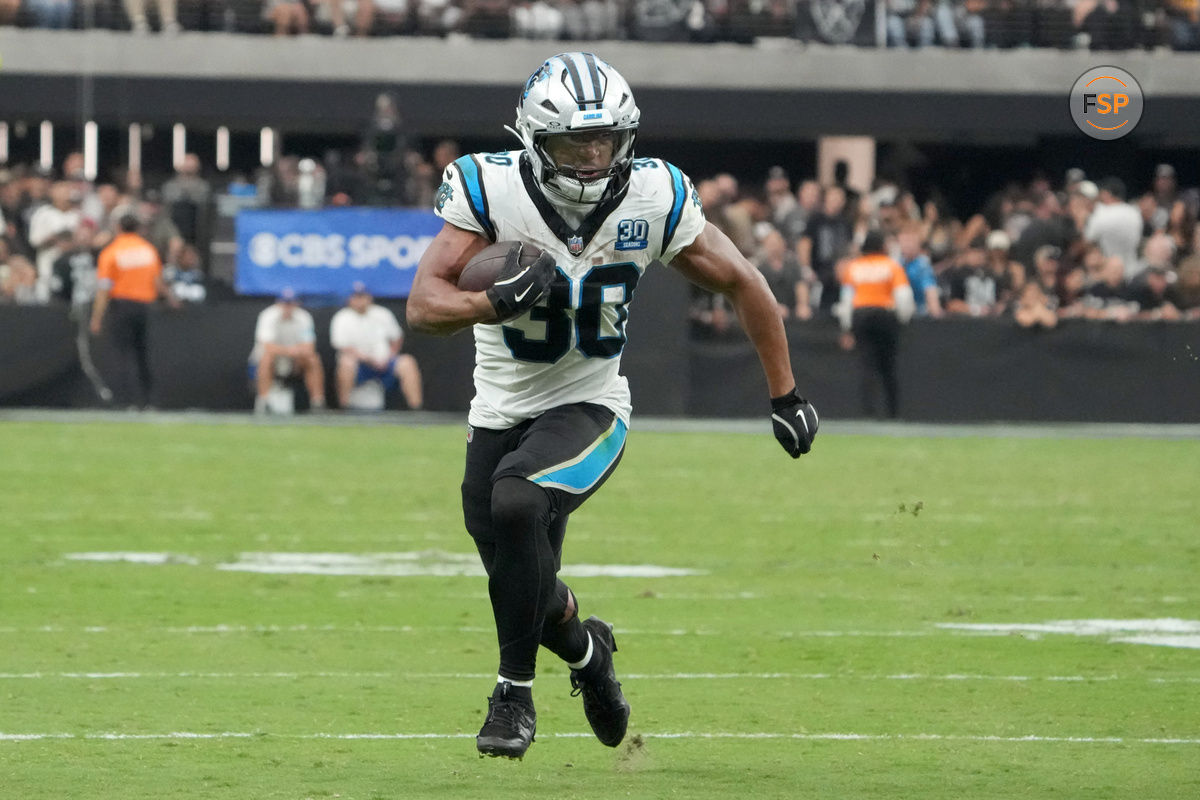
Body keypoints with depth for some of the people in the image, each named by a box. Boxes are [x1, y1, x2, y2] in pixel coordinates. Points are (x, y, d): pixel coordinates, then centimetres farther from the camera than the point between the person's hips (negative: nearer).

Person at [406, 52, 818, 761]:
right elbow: (424, 305, -21)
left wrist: (786, 395, 4)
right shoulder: (492, 190, -17)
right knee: (528, 593, 7)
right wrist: (497, 302, -41)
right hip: (501, 413, 2)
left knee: (517, 501, -32)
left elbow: (742, 284, 1)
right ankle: (586, 648, 45)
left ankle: (517, 690, -15)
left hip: (588, 409, -2)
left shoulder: (653, 199, -14)